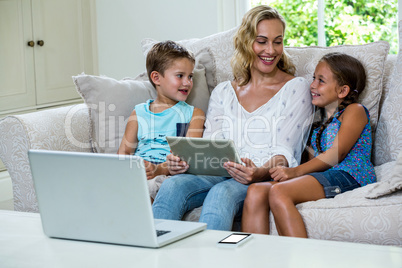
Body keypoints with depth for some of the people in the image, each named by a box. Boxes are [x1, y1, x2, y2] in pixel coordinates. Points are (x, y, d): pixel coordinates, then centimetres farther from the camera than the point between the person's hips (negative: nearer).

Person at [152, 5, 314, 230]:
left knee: (222, 193, -38)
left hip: (269, 179, -4)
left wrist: (260, 173, -25)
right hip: (221, 174, 4)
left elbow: (285, 152, -3)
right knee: (173, 186, -28)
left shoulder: (296, 88, 7)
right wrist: (184, 161, -11)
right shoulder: (223, 92, 20)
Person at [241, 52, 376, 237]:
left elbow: (336, 154, -5)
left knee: (278, 192, -32)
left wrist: (296, 171, -14)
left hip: (348, 176, -7)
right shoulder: (319, 121, 32)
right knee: (256, 192, -19)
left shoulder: (355, 111, 9)